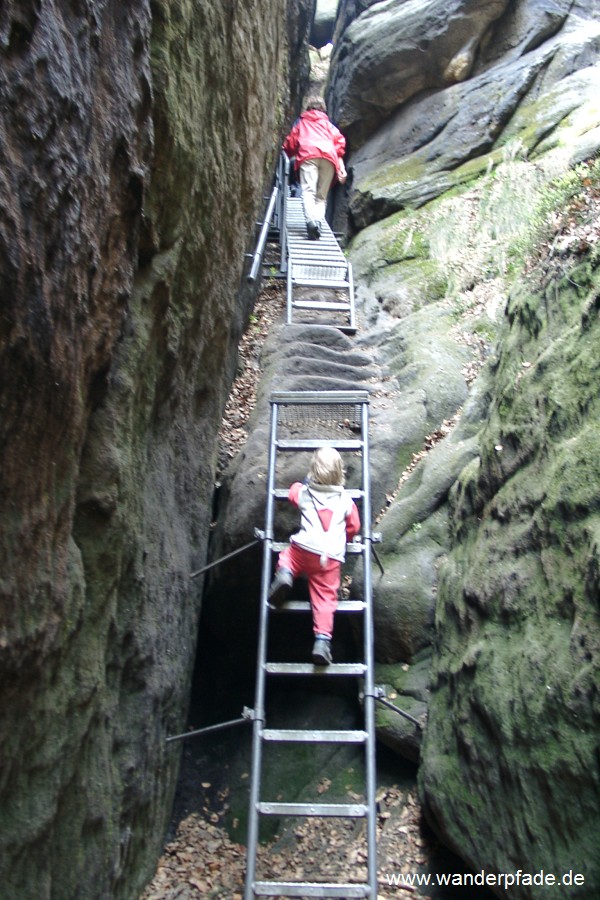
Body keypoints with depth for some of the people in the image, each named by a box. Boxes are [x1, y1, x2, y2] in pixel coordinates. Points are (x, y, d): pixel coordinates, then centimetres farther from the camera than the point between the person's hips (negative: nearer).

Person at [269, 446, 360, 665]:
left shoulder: (304, 492, 8)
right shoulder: (345, 500, 8)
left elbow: (292, 492, 32)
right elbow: (354, 527, 17)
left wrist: (301, 484, 48)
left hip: (303, 548, 0)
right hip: (331, 557, 0)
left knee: (287, 555, 29)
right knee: (324, 598, 5)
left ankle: (284, 574, -3)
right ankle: (322, 639, -9)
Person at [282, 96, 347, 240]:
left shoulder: (301, 122, 31)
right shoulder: (328, 124, 32)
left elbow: (291, 142, 23)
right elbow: (339, 141, 17)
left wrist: (288, 156, 39)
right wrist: (341, 166, 12)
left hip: (308, 155, -2)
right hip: (329, 157, 2)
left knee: (308, 191, -16)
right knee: (321, 195, 3)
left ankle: (311, 221, -42)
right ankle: (318, 222, -22)